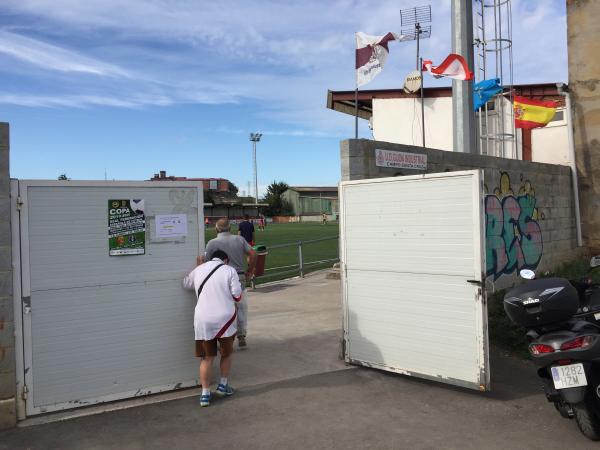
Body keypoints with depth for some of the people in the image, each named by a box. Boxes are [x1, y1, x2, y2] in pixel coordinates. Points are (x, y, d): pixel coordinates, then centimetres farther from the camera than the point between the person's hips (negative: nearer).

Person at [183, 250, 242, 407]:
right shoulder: (229, 270, -1)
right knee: (226, 353, 20)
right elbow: (237, 295, -6)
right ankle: (223, 385, 29)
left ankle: (205, 394, 11)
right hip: (225, 318, -2)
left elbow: (186, 284, 27)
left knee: (207, 357, 11)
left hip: (202, 319, 2)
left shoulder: (198, 270, 9)